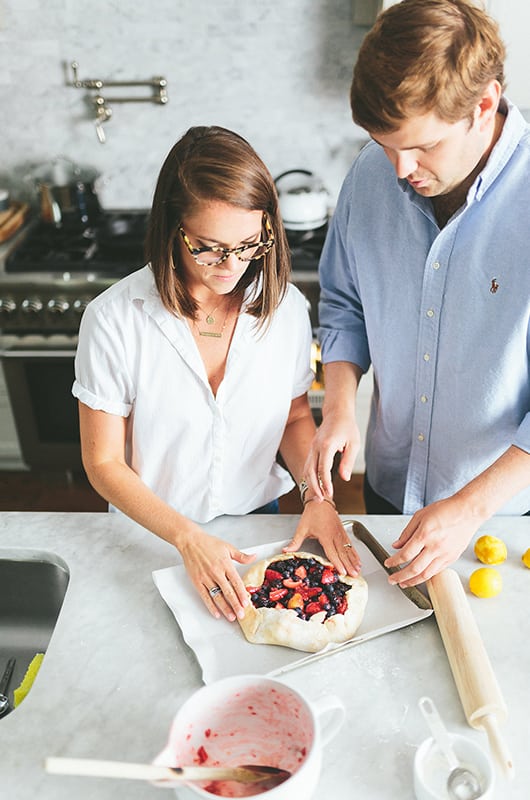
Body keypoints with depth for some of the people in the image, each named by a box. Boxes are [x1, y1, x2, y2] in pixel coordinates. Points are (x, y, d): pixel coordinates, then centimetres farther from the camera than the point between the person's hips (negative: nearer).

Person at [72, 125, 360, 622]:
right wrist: (188, 538, -22)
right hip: (154, 536, -1)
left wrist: (317, 495, -12)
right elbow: (104, 463, -11)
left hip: (257, 519, 2)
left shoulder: (286, 307, -9)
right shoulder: (114, 320, -19)